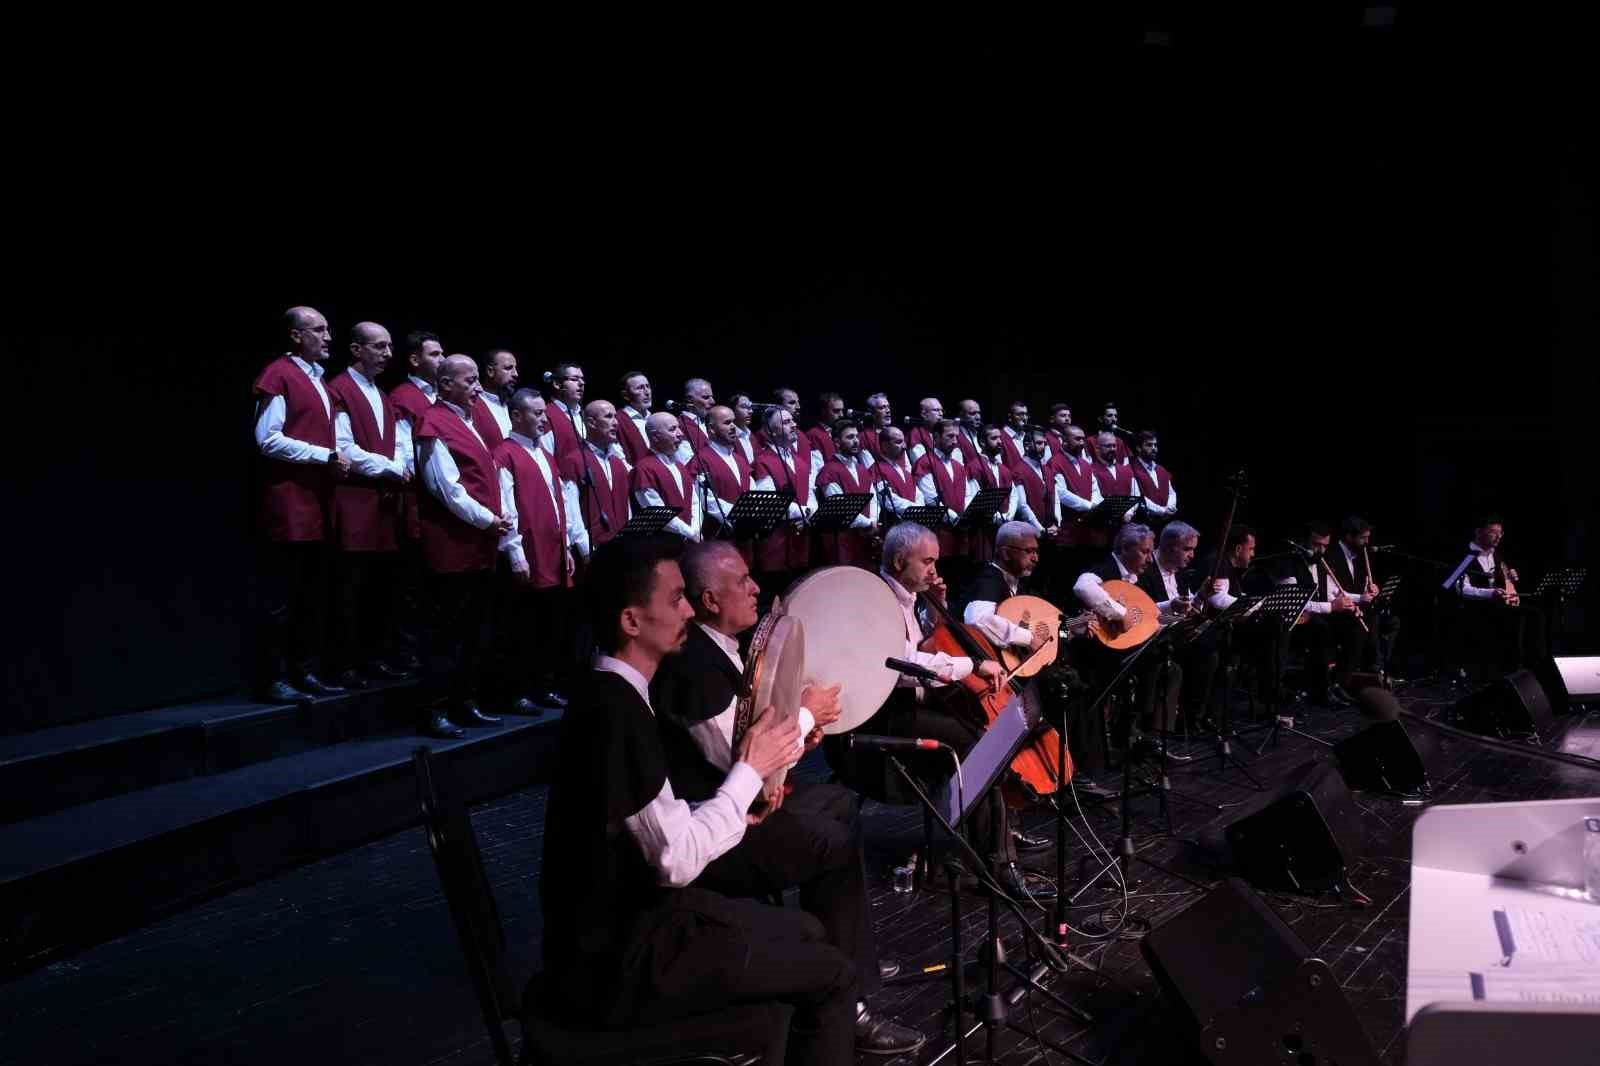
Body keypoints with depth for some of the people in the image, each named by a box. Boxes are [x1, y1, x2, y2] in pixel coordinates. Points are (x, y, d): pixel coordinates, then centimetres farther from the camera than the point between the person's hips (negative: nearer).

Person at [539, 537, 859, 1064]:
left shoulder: (611, 695, 6)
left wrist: (733, 804, 2)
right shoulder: (616, 711, -25)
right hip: (618, 961, -9)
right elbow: (678, 861, -24)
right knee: (833, 975, -4)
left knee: (806, 931, 18)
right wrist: (749, 770, -13)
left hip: (624, 921, 10)